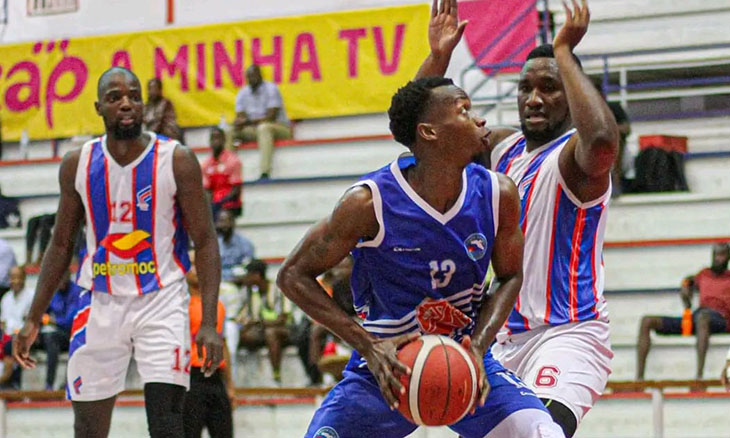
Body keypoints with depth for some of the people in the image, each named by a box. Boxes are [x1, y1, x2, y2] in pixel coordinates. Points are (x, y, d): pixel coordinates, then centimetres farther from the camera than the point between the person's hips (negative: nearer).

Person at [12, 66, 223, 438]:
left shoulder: (176, 161, -9)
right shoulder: (77, 164, 1)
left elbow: (205, 243, -7)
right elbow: (61, 245, 12)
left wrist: (209, 323, -16)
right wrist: (33, 320, 8)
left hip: (161, 302, -3)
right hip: (100, 305, 3)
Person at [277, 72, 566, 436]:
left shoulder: (498, 195, -11)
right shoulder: (370, 201, -21)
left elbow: (509, 277, 5)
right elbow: (293, 275, -13)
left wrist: (478, 346, -13)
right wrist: (368, 346, -21)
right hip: (387, 370, -2)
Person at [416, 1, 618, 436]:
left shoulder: (573, 155, -12)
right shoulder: (502, 147, 12)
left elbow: (601, 141, -37)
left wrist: (564, 52, -30)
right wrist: (438, 57, 1)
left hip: (568, 334, -9)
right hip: (509, 336, 9)